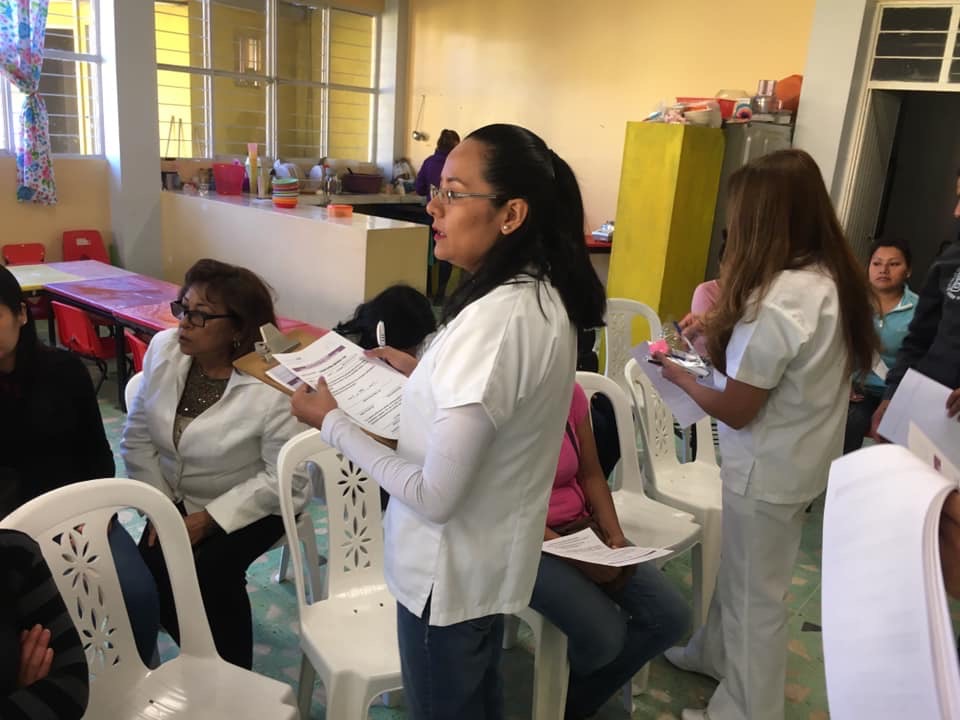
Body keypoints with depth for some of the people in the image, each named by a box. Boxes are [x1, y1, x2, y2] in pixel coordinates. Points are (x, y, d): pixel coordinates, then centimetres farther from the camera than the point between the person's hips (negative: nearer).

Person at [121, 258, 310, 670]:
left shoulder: (274, 385, -27)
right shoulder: (163, 350, -10)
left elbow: (284, 478, -21)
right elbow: (137, 438, -1)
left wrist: (209, 520, -20)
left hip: (251, 507, -5)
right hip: (177, 500, 5)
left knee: (206, 572, -25)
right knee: (148, 573, -15)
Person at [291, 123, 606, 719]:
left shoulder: (495, 321, -32)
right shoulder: (545, 296, -4)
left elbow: (434, 496, -28)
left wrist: (333, 422, -18)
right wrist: (424, 371, 6)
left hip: (452, 573, -8)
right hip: (495, 557, 8)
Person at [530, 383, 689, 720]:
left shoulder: (571, 393, -1)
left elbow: (591, 475, 8)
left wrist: (615, 534, -7)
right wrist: (576, 556, -23)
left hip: (583, 528, 7)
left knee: (671, 617, -5)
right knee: (604, 635, -25)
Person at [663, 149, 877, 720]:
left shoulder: (778, 300, -30)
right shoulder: (835, 278, -2)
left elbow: (735, 411, -21)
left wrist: (679, 374, -6)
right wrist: (721, 329, 8)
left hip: (768, 473, -9)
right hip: (801, 461, 9)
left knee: (755, 593, 11)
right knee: (739, 573, 27)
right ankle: (716, 654, 49)